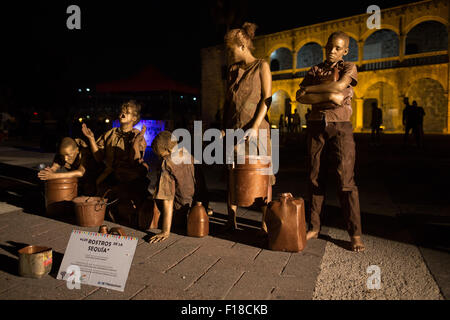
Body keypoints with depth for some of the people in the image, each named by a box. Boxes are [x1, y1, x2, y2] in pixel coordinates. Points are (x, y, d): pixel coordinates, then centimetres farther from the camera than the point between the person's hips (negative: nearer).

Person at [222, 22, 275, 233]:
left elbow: (267, 99, -7)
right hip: (234, 127, 5)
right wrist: (224, 127, 8)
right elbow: (227, 101, 17)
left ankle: (265, 223, 7)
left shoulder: (261, 66, 1)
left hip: (255, 127, -5)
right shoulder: (232, 70, 16)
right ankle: (231, 220, 15)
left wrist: (255, 126, -18)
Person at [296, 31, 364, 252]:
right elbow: (299, 97, -1)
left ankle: (355, 234, 0)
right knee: (315, 178, 3)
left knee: (345, 180, -7)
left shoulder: (349, 68, 9)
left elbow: (339, 86, -13)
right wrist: (328, 97, -13)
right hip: (316, 126, 3)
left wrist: (310, 88, -3)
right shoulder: (314, 70, 15)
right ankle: (314, 227, 11)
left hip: (340, 126, -2)